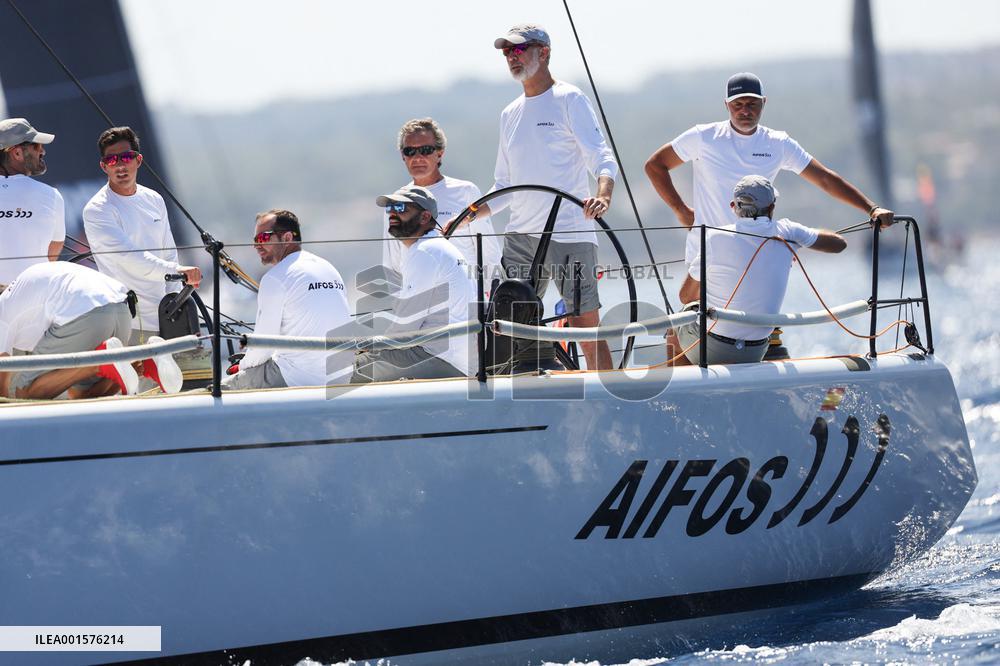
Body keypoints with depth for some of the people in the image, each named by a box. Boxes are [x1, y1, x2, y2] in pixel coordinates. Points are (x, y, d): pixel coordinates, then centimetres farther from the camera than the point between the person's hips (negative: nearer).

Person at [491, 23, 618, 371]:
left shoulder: (569, 99, -1)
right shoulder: (510, 114, 19)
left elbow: (602, 158, -11)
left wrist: (602, 196, -31)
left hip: (569, 235, -7)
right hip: (519, 237, 7)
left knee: (586, 327, -7)